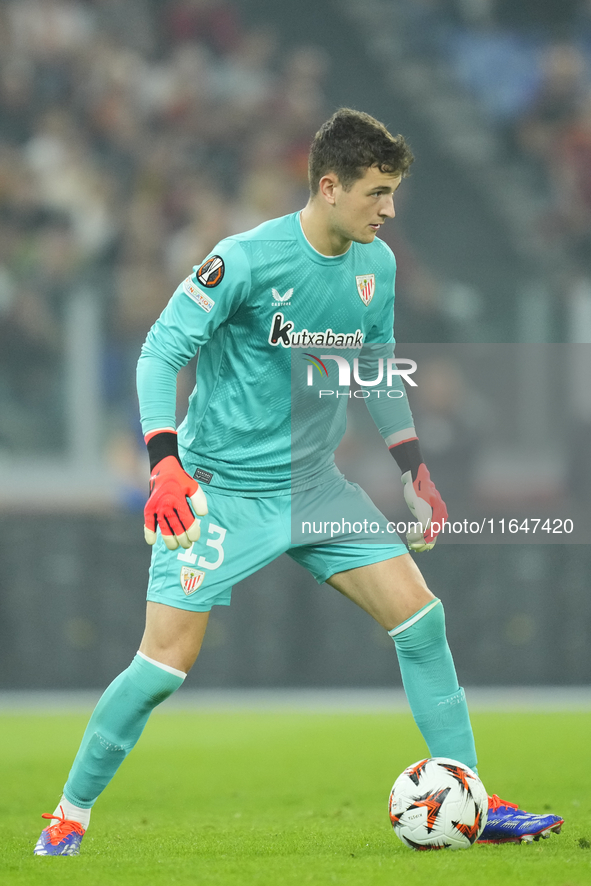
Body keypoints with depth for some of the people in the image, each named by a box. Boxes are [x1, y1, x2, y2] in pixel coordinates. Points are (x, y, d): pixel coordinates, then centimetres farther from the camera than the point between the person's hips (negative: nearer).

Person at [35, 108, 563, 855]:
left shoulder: (377, 266, 1)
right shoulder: (247, 260, -19)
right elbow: (161, 352, -16)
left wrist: (414, 470, 14)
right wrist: (165, 463, -27)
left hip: (314, 485, 6)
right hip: (221, 487, -6)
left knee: (420, 616, -6)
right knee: (165, 665, -10)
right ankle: (68, 817, 8)